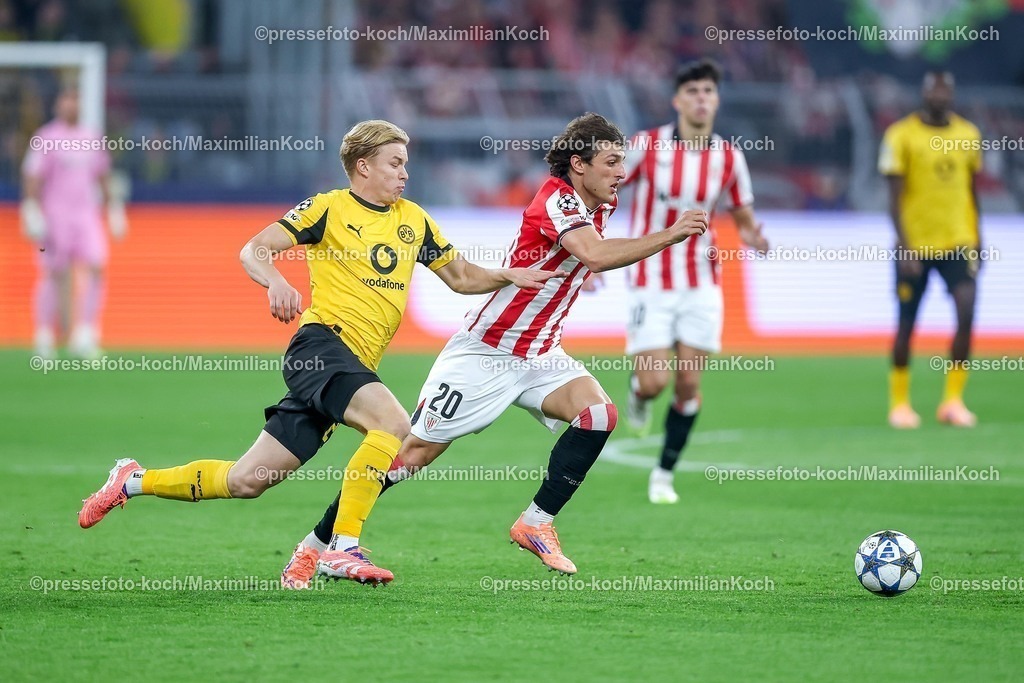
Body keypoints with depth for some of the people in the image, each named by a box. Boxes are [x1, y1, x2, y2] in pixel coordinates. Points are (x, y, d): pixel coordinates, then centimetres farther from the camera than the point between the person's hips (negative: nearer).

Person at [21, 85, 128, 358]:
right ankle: (44, 339, 10)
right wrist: (33, 213, -14)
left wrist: (114, 209, 17)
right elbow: (32, 178, -7)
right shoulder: (45, 139, -3)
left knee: (96, 269, -10)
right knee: (54, 275, -1)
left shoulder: (92, 138, 12)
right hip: (55, 216, -4)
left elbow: (103, 177, 20)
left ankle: (85, 336, -8)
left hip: (87, 214, 4)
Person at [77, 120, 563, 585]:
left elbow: (460, 277, 25)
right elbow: (254, 251, -6)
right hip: (322, 342, -6)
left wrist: (508, 276, 6)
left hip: (356, 365, 6)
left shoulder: (414, 220, 18)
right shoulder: (329, 208, -1)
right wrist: (276, 282, -27)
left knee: (246, 481, 3)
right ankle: (342, 548, -28)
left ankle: (133, 481, 19)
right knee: (393, 422, -31)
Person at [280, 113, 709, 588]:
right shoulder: (556, 200, -21)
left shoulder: (600, 205, 5)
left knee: (598, 412, -19)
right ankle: (316, 545, 7)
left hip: (538, 355, 7)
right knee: (413, 452, -5)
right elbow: (595, 255, -41)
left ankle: (536, 524, -10)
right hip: (484, 351, -7)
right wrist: (668, 236, -40)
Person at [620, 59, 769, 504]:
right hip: (651, 283, -2)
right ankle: (639, 393, 27)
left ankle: (664, 474, 16)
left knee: (688, 384, -1)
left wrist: (751, 234, -13)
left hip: (701, 286, 2)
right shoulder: (647, 146, -9)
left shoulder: (729, 158, -1)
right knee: (655, 381, -12)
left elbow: (743, 216, 10)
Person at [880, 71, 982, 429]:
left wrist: (977, 240, 16)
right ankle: (899, 403, 20)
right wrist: (903, 247, -15)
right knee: (906, 325, 5)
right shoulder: (902, 135, -6)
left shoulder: (968, 134, 7)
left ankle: (953, 399, -5)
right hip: (915, 245, -3)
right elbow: (895, 197, -8)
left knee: (966, 312, -15)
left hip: (958, 244, 3)